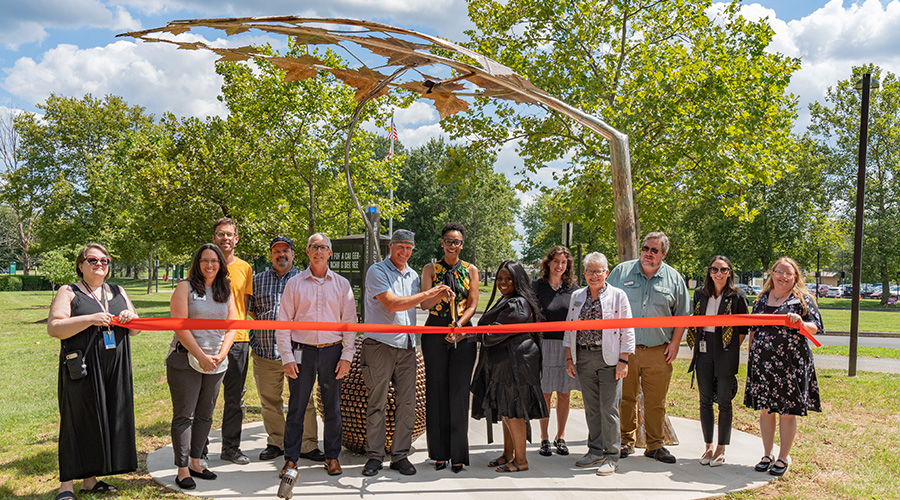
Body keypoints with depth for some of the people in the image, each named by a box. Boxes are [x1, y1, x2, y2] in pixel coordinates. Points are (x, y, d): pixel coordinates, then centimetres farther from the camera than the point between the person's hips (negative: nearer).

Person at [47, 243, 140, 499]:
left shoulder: (118, 293, 17)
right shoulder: (69, 293, 2)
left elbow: (135, 330, 19)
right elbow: (53, 327, -10)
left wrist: (131, 318, -4)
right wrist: (90, 319, -20)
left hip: (114, 370, 5)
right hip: (81, 369, -5)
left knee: (109, 419, 6)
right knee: (78, 421, -3)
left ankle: (90, 479, 18)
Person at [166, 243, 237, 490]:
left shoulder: (225, 292, 11)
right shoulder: (185, 287, -3)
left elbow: (231, 327, 11)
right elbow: (180, 326, -10)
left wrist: (221, 354, -4)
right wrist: (201, 356, -13)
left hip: (216, 363, 5)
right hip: (186, 360, -5)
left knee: (205, 415, 10)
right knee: (184, 415, -1)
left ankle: (195, 462, 21)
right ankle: (182, 469, 5)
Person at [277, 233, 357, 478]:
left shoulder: (342, 284, 8)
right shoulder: (295, 284, 5)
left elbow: (350, 322, 7)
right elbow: (283, 322, 3)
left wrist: (347, 356, -1)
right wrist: (287, 356, -5)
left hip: (332, 351, 1)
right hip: (302, 351, -1)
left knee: (332, 407, 6)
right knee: (296, 407, 2)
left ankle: (332, 456, 19)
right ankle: (291, 458, 14)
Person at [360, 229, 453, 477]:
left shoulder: (414, 276, 17)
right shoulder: (377, 271, -3)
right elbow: (392, 304, -15)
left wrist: (440, 295, 9)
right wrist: (428, 293, -14)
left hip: (406, 347, 5)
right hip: (379, 345, -5)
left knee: (407, 403, 4)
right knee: (376, 403, 0)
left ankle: (400, 455, 13)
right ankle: (374, 456, 9)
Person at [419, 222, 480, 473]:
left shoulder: (470, 270, 8)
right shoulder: (430, 269, 7)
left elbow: (473, 304, 2)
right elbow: (425, 304, -1)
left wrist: (459, 325, -14)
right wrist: (440, 294, -22)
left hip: (463, 334, 0)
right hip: (435, 334, 0)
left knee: (459, 392, -2)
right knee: (437, 391, 2)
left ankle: (458, 454, 6)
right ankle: (440, 452, 11)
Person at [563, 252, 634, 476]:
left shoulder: (618, 296, -1)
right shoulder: (576, 296, 11)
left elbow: (627, 331, -2)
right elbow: (569, 329, 15)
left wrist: (623, 360, -8)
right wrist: (569, 358, 9)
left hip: (608, 359, -4)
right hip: (583, 359, 4)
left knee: (609, 407, -3)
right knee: (591, 407, 10)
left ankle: (611, 457, 6)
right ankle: (596, 450, 23)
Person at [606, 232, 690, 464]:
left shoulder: (674, 278, 7)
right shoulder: (621, 271, 5)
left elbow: (682, 314, 12)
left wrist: (675, 343, 4)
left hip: (658, 352, 0)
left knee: (656, 401, 5)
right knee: (625, 398, 6)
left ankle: (656, 445, 16)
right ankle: (626, 442, 18)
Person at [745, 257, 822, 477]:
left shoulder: (803, 299, 2)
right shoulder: (762, 298, 13)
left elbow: (815, 328, -4)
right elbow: (753, 329, 19)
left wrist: (801, 324, -25)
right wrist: (751, 355, 15)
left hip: (791, 364, -3)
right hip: (762, 362, 4)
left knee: (787, 411, 2)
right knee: (765, 409, 8)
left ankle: (783, 458, 16)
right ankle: (767, 454, 21)